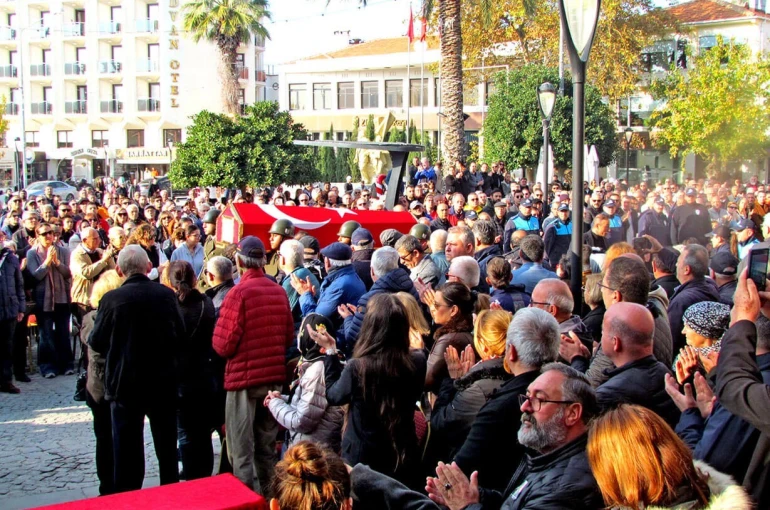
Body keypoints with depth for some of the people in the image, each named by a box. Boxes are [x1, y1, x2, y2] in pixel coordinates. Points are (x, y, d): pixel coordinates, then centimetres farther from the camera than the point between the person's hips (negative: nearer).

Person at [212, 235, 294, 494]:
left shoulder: (238, 293, -16)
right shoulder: (279, 291, 1)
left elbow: (223, 345, -14)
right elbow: (289, 335, 8)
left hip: (244, 377, -6)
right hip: (274, 376, 6)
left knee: (241, 451, 3)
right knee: (266, 448, 18)